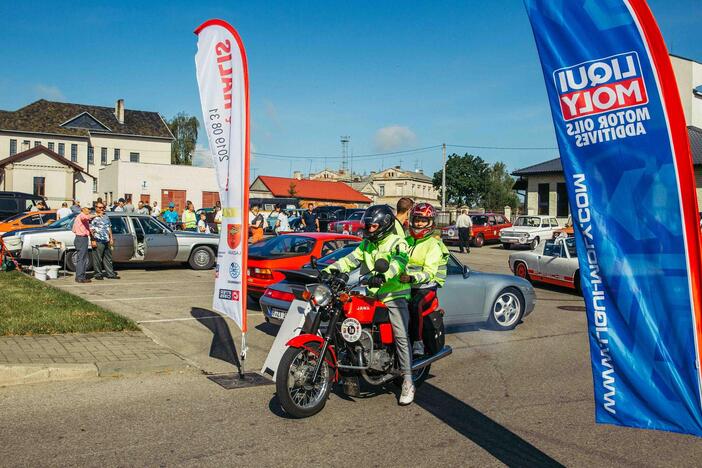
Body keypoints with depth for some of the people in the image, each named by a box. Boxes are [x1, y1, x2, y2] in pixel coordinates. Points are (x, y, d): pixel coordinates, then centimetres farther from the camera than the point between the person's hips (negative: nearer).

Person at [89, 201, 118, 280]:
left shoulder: (106, 217, 17)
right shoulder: (93, 217, -5)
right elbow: (91, 230, -9)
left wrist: (111, 238, 16)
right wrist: (93, 240, -15)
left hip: (107, 241, 7)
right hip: (98, 241, -7)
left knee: (108, 258, 10)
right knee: (97, 259, -2)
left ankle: (110, 273, 15)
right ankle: (98, 274, 6)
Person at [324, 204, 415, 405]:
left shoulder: (398, 242, -4)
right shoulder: (367, 244, 18)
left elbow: (399, 262, -24)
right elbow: (351, 259, 9)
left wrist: (383, 276, -43)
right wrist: (329, 270, -6)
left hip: (394, 296, -6)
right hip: (371, 296, 7)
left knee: (401, 336, -13)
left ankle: (407, 381, -8)